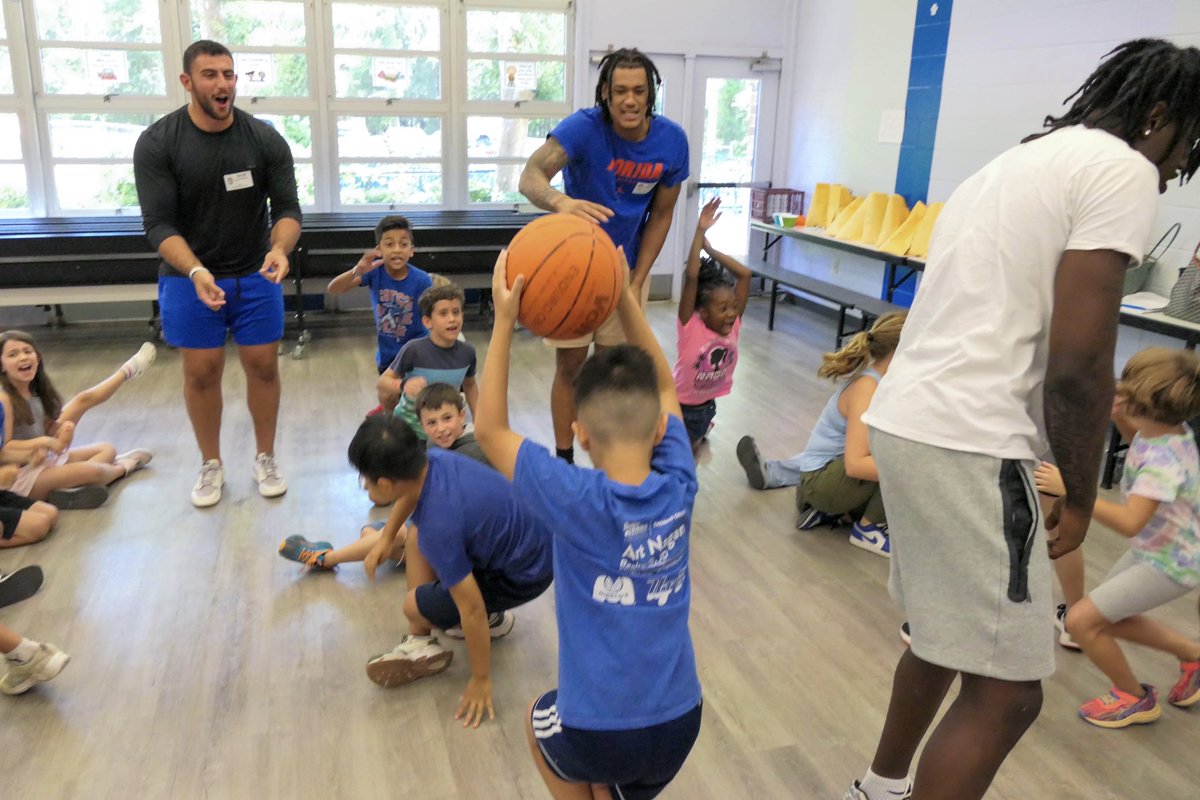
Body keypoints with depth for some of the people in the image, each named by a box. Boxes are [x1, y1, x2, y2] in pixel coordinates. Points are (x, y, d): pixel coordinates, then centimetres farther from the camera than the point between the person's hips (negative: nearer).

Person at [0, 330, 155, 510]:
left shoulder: (34, 392, 5)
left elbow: (46, 432, 9)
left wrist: (61, 430, -11)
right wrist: (43, 442, -25)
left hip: (41, 462, 10)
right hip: (18, 478, -10)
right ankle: (123, 467, 11)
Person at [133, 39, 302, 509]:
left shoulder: (265, 139, -8)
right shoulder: (156, 143, -12)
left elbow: (287, 207, -9)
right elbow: (159, 223, -16)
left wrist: (279, 249, -32)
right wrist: (196, 271, -34)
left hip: (255, 274, 1)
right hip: (188, 276, -1)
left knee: (263, 365, 4)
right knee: (201, 372, 4)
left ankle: (265, 457, 22)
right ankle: (211, 465, 22)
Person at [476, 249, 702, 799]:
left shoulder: (578, 502, -20)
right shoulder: (678, 488, -9)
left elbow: (489, 431, -9)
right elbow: (662, 386, 7)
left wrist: (504, 321, -11)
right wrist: (626, 298, 5)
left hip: (597, 731, -4)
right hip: (679, 725, 5)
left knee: (541, 721, 31)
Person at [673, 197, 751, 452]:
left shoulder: (732, 325, -13)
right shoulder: (690, 327, -26)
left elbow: (745, 275, -17)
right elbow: (691, 278, -38)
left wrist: (710, 249, -19)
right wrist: (700, 232, -40)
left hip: (707, 405, 5)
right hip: (679, 405, -5)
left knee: (691, 450, 25)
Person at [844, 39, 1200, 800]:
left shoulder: (1019, 160, 23)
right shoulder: (1122, 168, -6)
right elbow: (1077, 360, -14)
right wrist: (1081, 497, -1)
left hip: (906, 419, 10)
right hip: (968, 443, -10)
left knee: (945, 635, 25)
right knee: (1005, 690, 0)